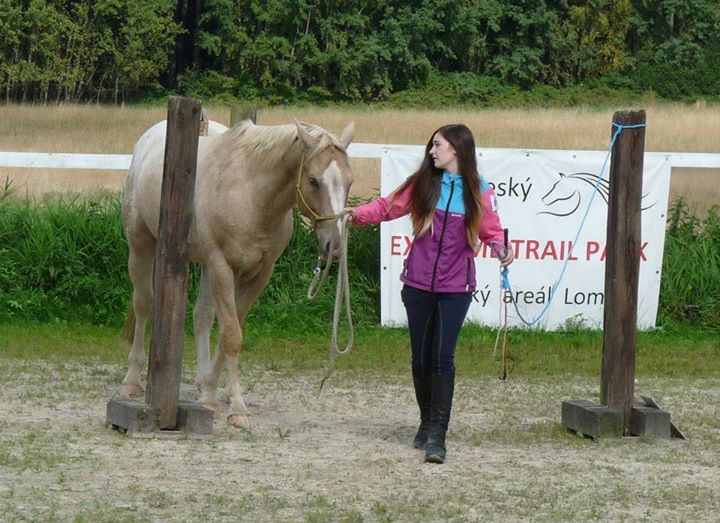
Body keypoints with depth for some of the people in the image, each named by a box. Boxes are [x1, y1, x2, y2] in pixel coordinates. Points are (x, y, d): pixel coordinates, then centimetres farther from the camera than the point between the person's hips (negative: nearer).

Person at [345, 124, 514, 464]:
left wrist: (501, 249, -16)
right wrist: (357, 214, -10)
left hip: (456, 287, -3)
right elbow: (388, 207, 5)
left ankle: (437, 436, -13)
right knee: (421, 357, 8)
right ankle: (427, 423, 26)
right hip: (419, 283, 3)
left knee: (443, 357, -12)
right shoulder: (423, 184, 4)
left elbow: (491, 230, 4)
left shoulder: (479, 192, 0)